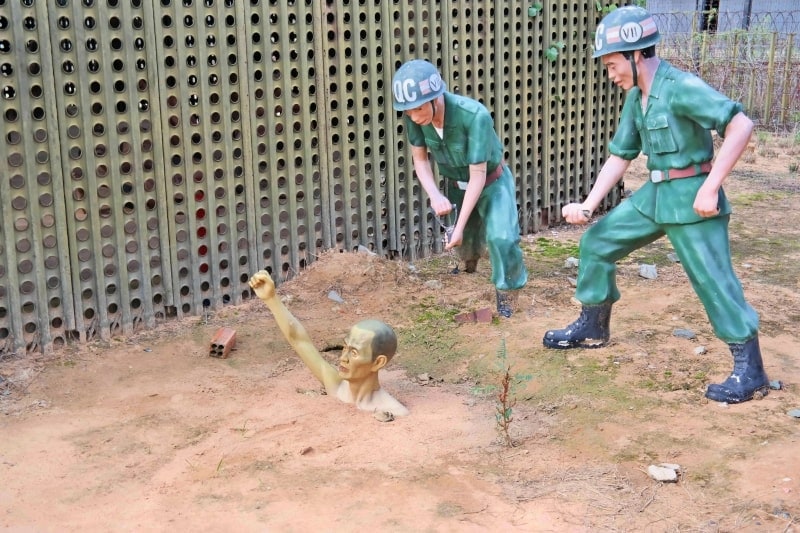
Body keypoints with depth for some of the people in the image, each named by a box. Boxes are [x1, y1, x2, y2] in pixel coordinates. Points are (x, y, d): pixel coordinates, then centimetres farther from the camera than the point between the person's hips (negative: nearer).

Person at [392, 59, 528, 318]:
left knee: (501, 238, -24)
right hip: (456, 185, 5)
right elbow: (419, 158, -8)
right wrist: (434, 195, -27)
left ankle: (507, 302, -2)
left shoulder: (475, 115, -38)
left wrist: (460, 226, -29)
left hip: (492, 182, -4)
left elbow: (478, 175, -31)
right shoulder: (415, 116, -25)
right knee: (462, 242, 15)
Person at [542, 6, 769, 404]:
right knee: (597, 241, 12)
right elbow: (620, 156, 15)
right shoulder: (635, 98, 8)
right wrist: (589, 204, 6)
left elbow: (741, 126, -28)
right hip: (654, 194, 9)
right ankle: (593, 327, 28)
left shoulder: (681, 87, -20)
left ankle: (750, 372, 4)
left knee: (712, 279, -6)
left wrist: (710, 188, -28)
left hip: (691, 197, -9)